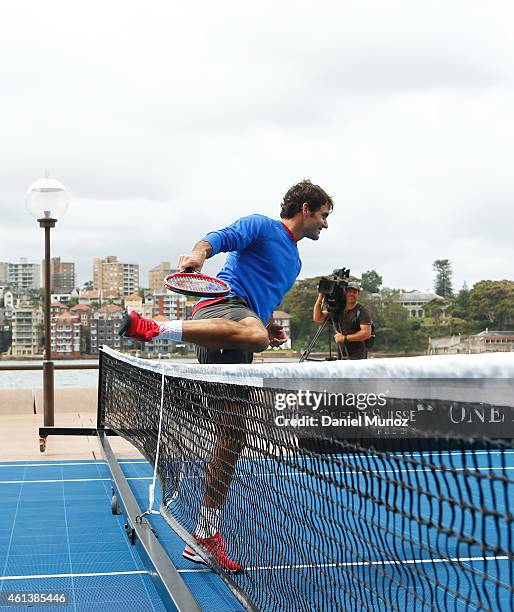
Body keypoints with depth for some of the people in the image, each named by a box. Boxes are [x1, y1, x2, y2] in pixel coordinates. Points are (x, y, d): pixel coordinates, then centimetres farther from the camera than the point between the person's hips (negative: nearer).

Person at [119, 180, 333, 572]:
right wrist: (199, 252, -33)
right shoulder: (261, 226, 9)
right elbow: (222, 238, -10)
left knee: (232, 439, 4)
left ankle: (204, 537, 10)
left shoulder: (294, 262, 34)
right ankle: (154, 329, -41)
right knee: (253, 335, -45)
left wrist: (269, 328, 21)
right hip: (222, 302, -8)